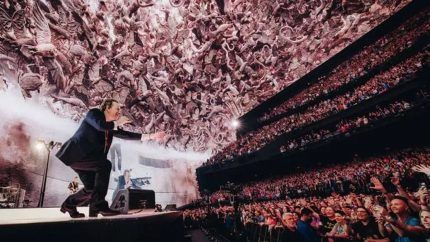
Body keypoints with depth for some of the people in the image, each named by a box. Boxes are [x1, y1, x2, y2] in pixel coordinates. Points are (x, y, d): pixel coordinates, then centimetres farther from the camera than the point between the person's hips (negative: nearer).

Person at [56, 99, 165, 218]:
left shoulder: (111, 125, 14)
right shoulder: (93, 113, -6)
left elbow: (126, 134, 10)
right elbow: (100, 125, -29)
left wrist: (151, 136, 5)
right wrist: (117, 123, -12)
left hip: (85, 157, 9)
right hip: (76, 153, -9)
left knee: (92, 188, 5)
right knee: (105, 165, -26)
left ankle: (69, 204, 30)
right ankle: (99, 205, -22)